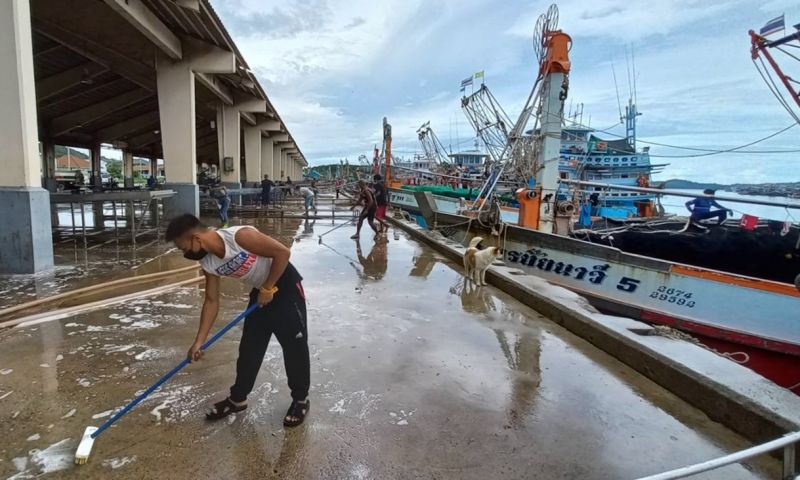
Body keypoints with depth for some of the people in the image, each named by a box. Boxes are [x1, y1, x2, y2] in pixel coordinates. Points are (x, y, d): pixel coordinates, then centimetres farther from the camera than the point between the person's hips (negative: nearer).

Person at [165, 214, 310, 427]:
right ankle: (237, 399, 30)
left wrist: (268, 289, -20)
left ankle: (301, 400, 18)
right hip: (260, 292, 7)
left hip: (285, 286, -7)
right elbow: (212, 301, 3)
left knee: (294, 346, 1)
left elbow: (282, 252, -27)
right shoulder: (208, 264, -7)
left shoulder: (240, 236, -31)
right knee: (249, 347, 13)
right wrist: (199, 341, 2)